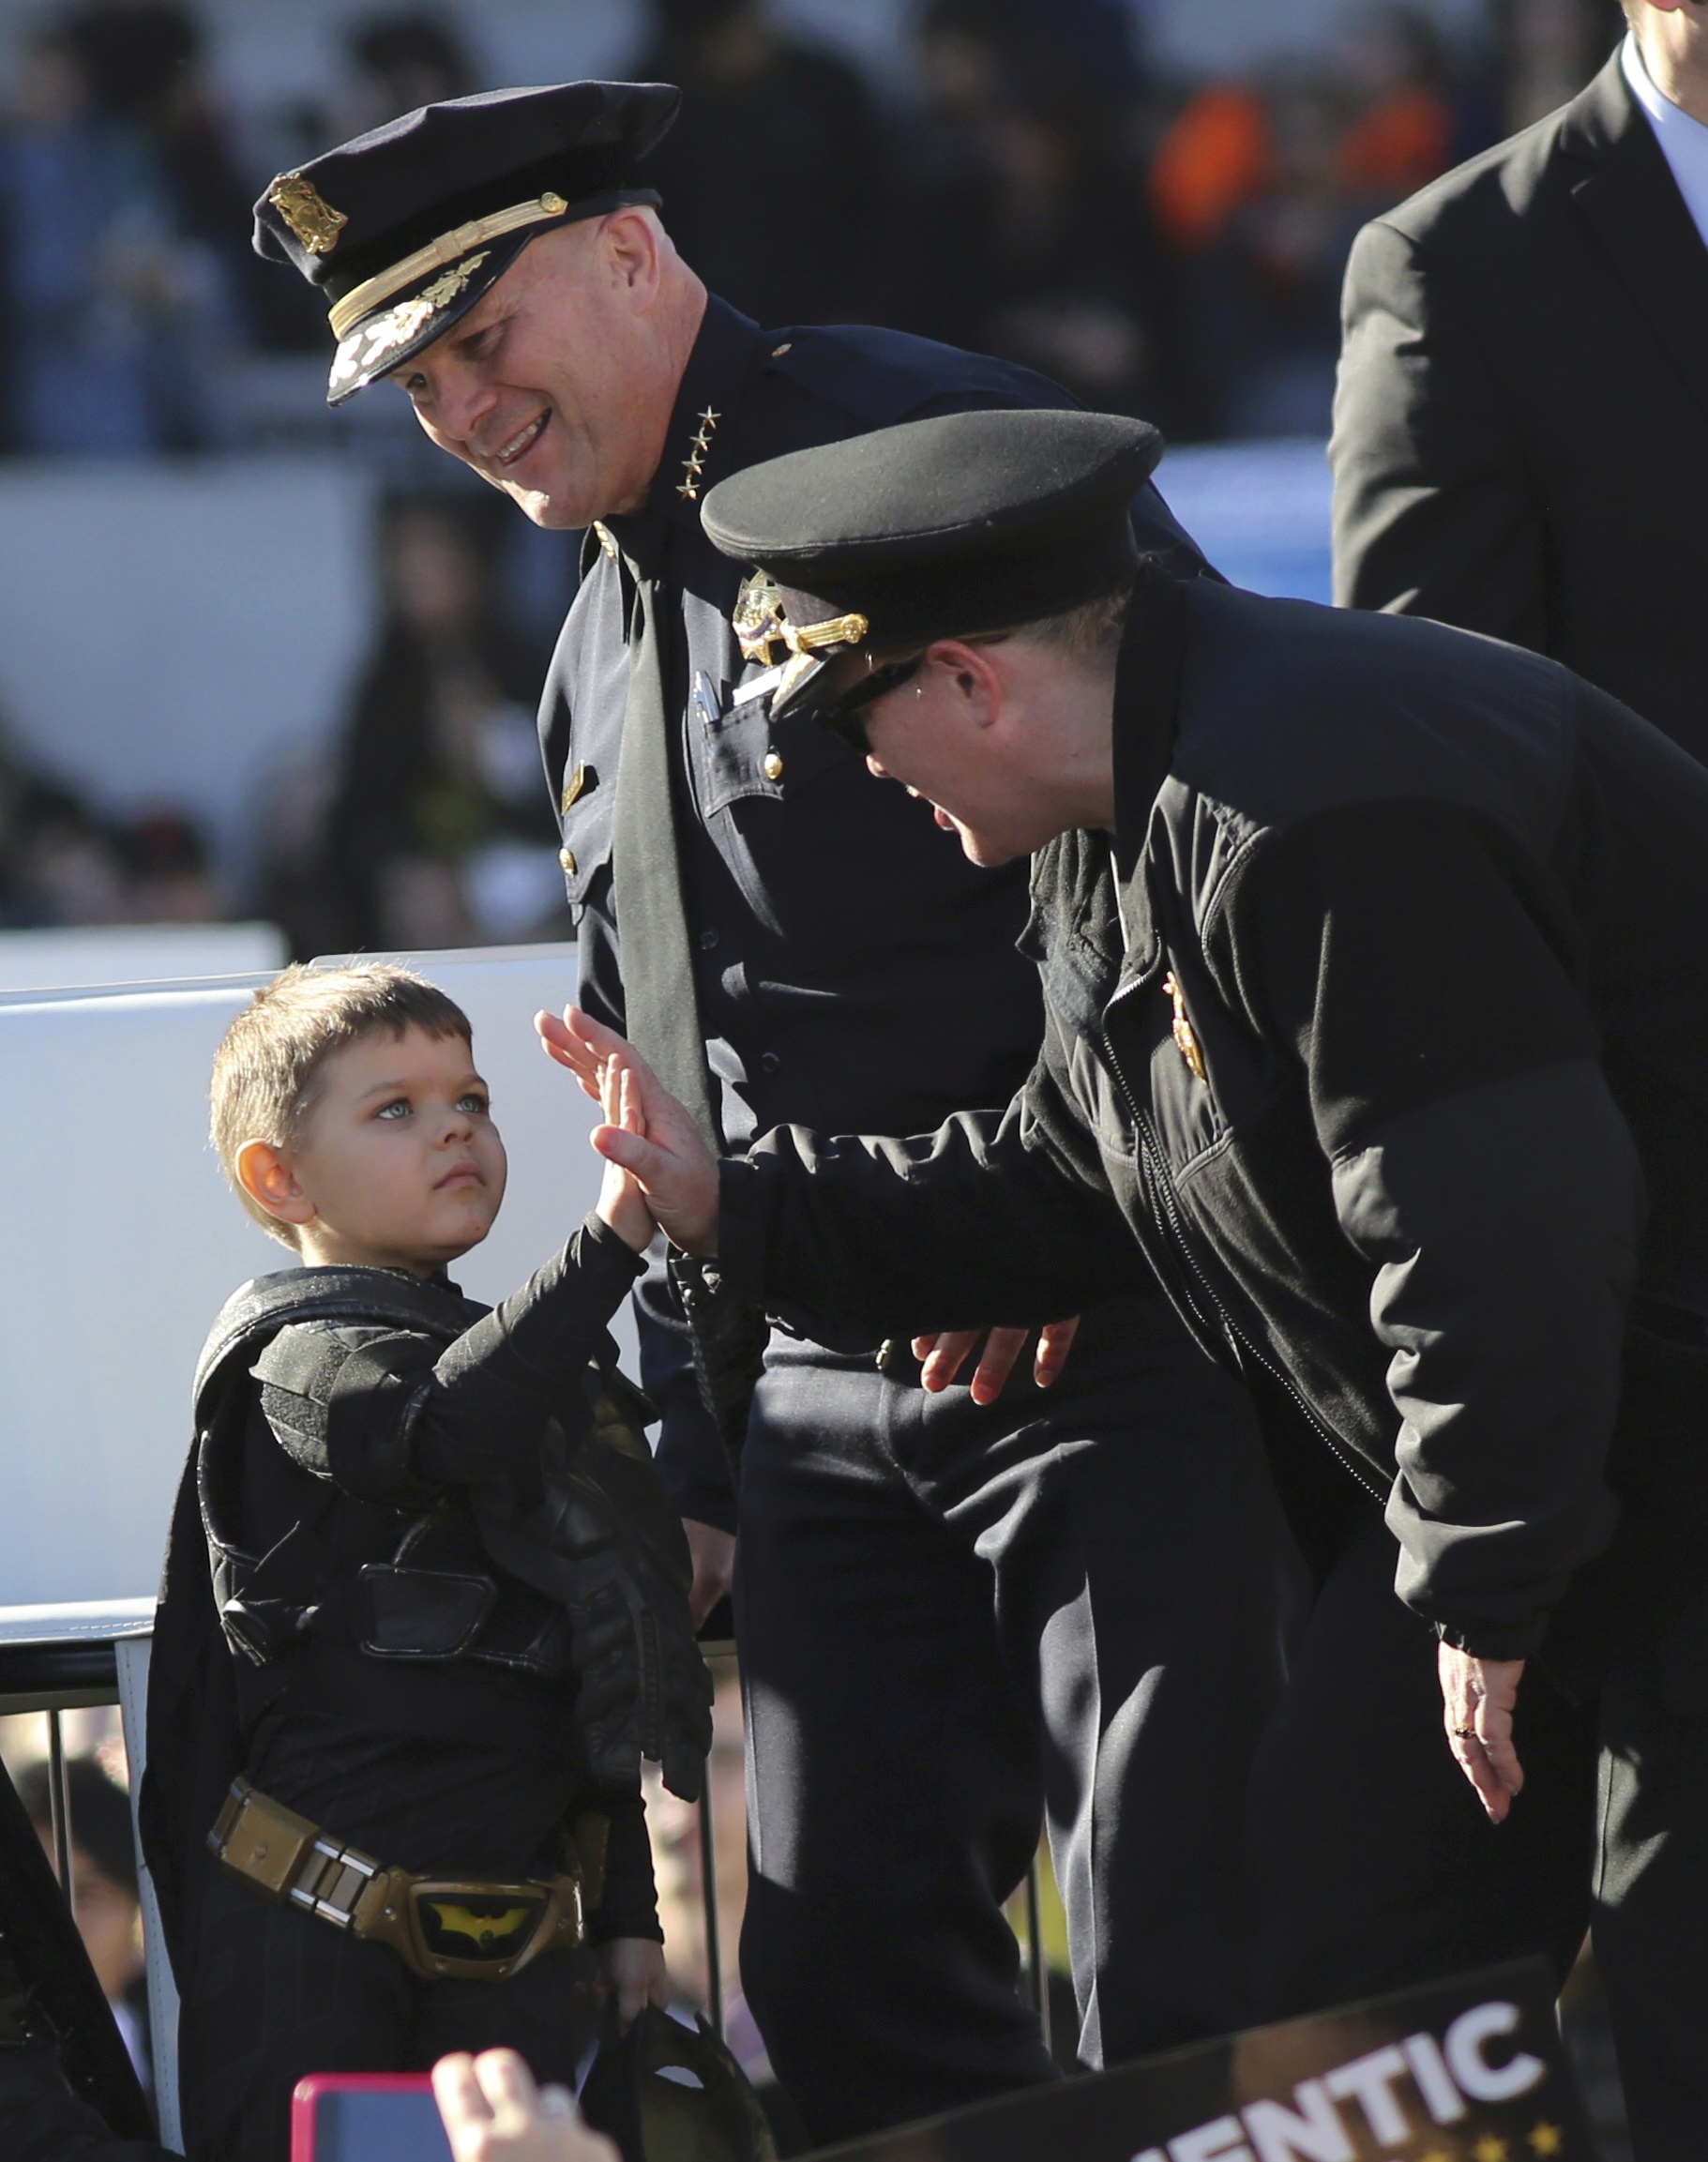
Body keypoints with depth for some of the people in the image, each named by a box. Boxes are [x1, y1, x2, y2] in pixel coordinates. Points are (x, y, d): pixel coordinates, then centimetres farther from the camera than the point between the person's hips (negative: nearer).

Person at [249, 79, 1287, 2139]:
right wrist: (695, 1461, 21)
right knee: (846, 1987, 4)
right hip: (835, 1403, 8)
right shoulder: (602, 667, 20)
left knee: (1175, 2003, -11)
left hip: (1112, 1344, -8)